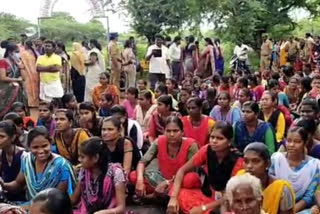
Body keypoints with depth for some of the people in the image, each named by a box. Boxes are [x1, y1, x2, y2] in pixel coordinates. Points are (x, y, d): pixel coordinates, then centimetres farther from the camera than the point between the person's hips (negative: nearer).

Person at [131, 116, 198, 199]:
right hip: (163, 178, 3)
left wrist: (167, 182, -27)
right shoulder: (159, 142, -12)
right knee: (133, 176, -15)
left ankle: (155, 195, -16)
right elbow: (142, 162, -13)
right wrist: (140, 179, -33)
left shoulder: (190, 145, -21)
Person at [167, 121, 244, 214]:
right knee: (180, 195, -22)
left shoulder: (237, 162, -21)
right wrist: (173, 197, -22)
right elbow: (182, 170, -9)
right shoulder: (206, 150, -12)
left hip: (225, 203, -4)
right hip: (206, 193, 4)